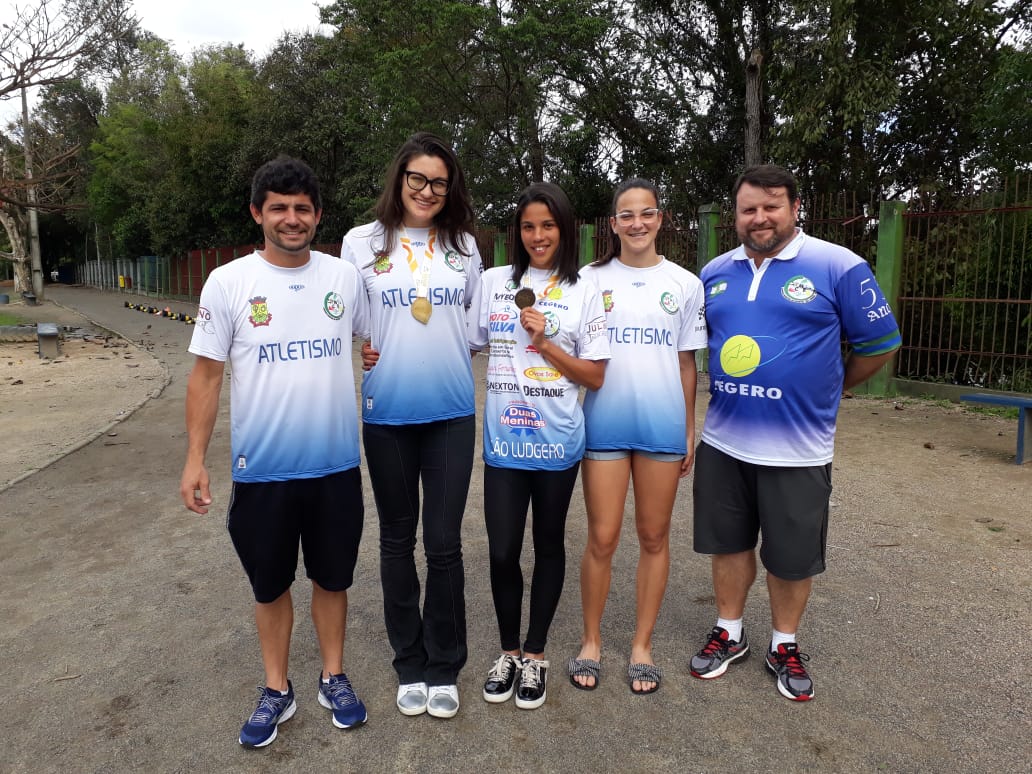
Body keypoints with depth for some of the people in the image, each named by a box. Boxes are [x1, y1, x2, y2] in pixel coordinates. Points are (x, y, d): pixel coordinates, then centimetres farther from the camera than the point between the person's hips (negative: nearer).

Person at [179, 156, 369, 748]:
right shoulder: (228, 283, -4)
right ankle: (277, 690, 34)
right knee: (270, 584, 15)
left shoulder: (345, 276, 1)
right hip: (262, 470, -1)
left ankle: (334, 678, 36)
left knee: (332, 578, 16)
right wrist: (196, 458, -5)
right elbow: (207, 375, -1)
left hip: (337, 465, 1)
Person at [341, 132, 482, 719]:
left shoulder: (463, 245, 6)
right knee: (397, 539, 12)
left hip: (452, 413, 1)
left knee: (445, 542, 4)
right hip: (387, 414, 0)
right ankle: (410, 665, 30)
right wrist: (354, 350, -4)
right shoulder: (363, 242, 2)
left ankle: (444, 667, 24)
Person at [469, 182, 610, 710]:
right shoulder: (494, 282, 5)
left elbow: (595, 377, -1)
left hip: (557, 443, -1)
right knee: (502, 551, 2)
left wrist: (545, 343, -13)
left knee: (548, 546, 11)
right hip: (503, 441, 1)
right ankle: (508, 651, 27)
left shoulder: (584, 294, 0)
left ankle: (534, 655, 29)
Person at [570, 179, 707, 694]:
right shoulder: (591, 279, 3)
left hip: (662, 426, 1)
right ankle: (591, 641, 23)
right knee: (602, 538, 3)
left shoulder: (685, 284, 5)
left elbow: (687, 363, 8)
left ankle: (642, 645, 26)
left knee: (654, 537, 9)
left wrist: (690, 431, 7)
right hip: (605, 424, -1)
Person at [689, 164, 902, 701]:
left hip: (797, 448, -3)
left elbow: (879, 343, 0)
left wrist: (830, 388, 9)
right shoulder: (714, 273, 6)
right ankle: (729, 633, 36)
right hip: (722, 442, 4)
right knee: (728, 542, 16)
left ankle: (784, 646, 34)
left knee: (792, 555, 11)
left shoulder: (838, 267, -8)